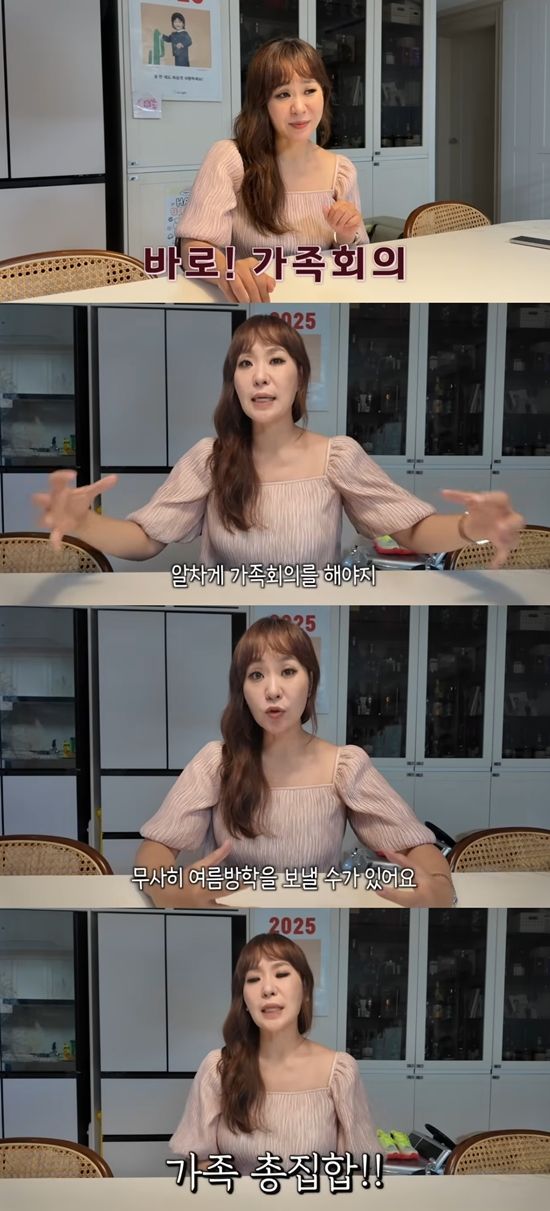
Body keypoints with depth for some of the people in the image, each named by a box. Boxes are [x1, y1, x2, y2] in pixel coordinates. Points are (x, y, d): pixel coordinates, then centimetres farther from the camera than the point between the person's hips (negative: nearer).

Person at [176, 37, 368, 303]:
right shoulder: (229, 158, -8)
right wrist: (227, 269, -39)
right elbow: (194, 246, -18)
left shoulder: (342, 171, 3)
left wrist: (347, 238, -11)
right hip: (247, 300, -3)